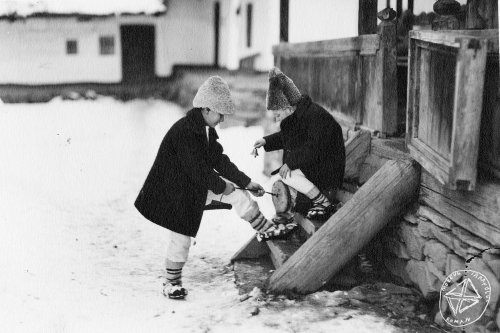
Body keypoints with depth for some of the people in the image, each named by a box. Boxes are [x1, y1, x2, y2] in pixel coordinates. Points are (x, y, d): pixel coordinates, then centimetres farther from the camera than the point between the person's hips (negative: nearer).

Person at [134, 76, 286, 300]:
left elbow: (219, 160, 7)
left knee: (238, 195, 0)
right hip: (174, 191, -8)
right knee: (181, 238, 1)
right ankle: (172, 284, 19)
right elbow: (197, 169, -27)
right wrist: (220, 186, -15)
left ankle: (266, 230, 11)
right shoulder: (184, 132, -26)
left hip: (199, 186, 9)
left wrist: (246, 182, 5)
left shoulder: (206, 130, 2)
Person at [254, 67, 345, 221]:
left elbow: (314, 148, -31)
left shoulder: (316, 116, -23)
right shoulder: (295, 117, 6)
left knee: (287, 175, -27)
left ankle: (324, 204, -14)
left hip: (328, 172, -10)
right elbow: (285, 137, 24)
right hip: (308, 167, 10)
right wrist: (266, 141, 10)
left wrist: (291, 162, -30)